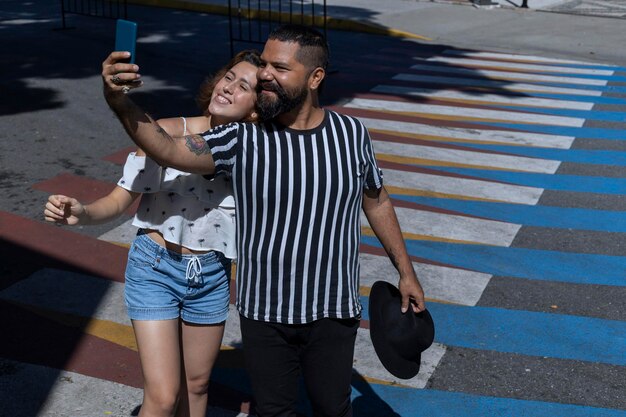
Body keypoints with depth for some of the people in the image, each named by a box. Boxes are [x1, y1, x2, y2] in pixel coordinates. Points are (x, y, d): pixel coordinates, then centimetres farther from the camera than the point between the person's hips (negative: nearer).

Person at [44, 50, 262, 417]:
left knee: (196, 384, 20)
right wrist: (82, 214, -30)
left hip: (212, 277, 3)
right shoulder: (168, 132, -17)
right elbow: (120, 200, -13)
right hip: (156, 270, -3)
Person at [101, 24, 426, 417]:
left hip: (333, 310, 1)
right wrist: (120, 101, -41)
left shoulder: (351, 133, -6)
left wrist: (406, 272, 10)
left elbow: (377, 202, 6)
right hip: (264, 312, 0)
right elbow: (167, 149, -24)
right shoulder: (243, 140, -12)